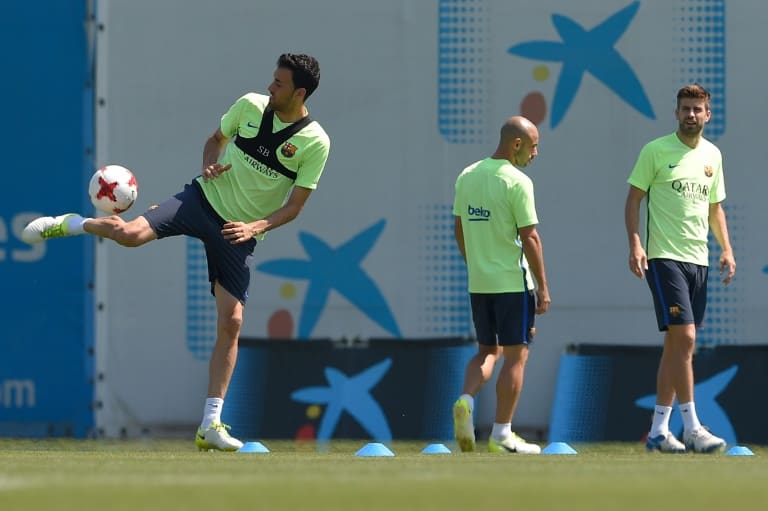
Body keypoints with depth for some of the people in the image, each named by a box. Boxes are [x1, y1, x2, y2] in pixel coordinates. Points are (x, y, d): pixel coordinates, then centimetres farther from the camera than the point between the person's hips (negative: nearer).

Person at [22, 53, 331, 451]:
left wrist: (257, 226, -22)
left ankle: (210, 425, -2)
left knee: (231, 323, -8)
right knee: (130, 233, -25)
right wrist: (210, 164, -7)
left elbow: (294, 206, -6)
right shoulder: (250, 105, -3)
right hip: (204, 198, 1)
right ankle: (68, 225, 8)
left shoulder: (315, 143, -10)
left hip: (239, 233, -1)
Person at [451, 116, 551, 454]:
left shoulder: (467, 177, 7)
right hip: (512, 282, -6)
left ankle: (466, 400, -8)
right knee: (515, 355, 3)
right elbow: (529, 238, -14)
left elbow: (458, 229, 13)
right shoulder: (517, 182, -13)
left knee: (487, 350, 18)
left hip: (478, 282, 6)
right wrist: (543, 287, -8)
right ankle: (502, 434, 4)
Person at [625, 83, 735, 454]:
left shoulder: (712, 155, 13)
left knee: (675, 345, 8)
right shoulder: (655, 151, -4)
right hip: (665, 257, -6)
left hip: (698, 259, 6)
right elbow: (634, 199, -2)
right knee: (684, 338, -15)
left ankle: (658, 430, 12)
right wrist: (634, 244, -14)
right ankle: (692, 429, -13)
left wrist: (726, 249, 9)